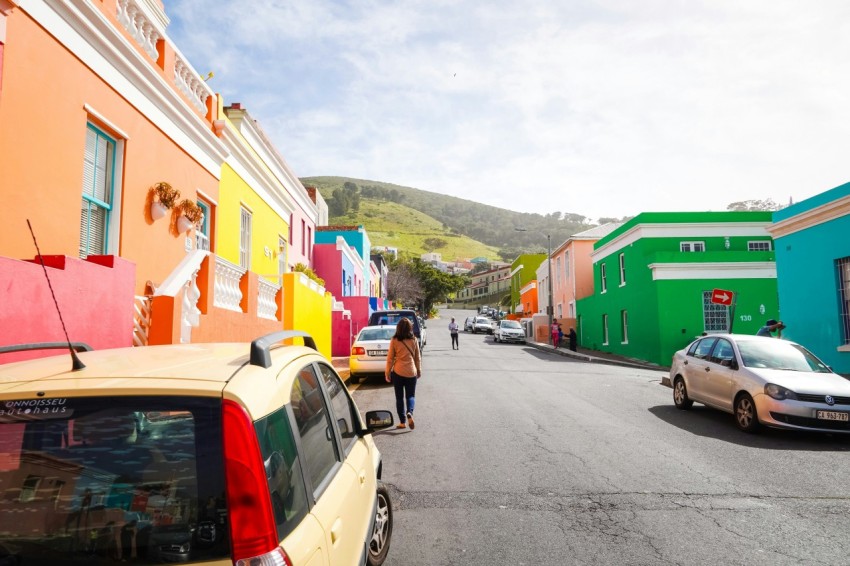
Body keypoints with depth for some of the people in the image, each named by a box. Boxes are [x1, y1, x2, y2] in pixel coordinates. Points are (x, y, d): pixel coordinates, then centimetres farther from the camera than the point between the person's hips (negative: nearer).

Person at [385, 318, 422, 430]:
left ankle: (402, 422, 11)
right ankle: (409, 413, -16)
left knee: (399, 397, 10)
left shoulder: (394, 341, -7)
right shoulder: (414, 340, -3)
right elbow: (418, 357, 4)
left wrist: (387, 372, 7)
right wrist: (419, 370, 17)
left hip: (398, 372, -1)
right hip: (411, 372, 1)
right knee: (410, 395, 11)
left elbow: (390, 358, -3)